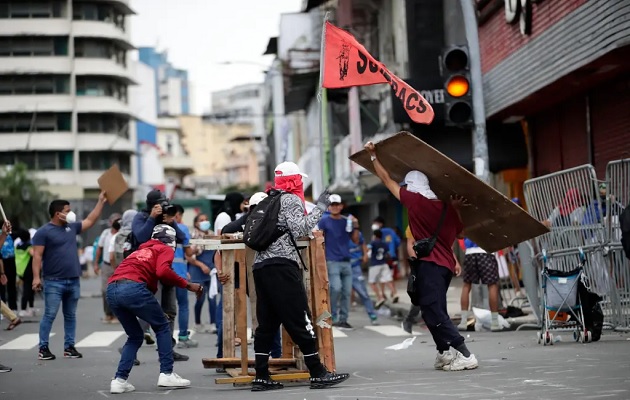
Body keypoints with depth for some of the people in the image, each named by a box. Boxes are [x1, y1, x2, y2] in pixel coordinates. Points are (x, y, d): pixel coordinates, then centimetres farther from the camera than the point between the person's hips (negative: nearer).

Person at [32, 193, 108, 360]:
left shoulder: (72, 227, 12)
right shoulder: (44, 232, -6)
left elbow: (90, 220, 23)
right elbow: (37, 255, -10)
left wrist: (101, 201, 20)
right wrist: (36, 277, -18)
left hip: (74, 281, 6)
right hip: (54, 282, -6)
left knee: (70, 315, 9)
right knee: (50, 315, -5)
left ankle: (69, 347, 14)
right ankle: (43, 348, 0)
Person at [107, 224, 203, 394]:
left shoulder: (141, 250, 35)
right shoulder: (166, 250, 14)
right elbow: (162, 271, -6)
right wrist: (187, 285, -1)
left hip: (111, 290, 6)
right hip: (133, 288, -6)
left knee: (135, 336, 22)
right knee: (162, 327, 15)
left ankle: (119, 380, 11)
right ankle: (166, 374, 10)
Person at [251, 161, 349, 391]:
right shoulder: (291, 199, -1)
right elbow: (299, 229, -14)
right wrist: (319, 208, -7)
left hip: (260, 266, 8)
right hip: (281, 265, -8)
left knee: (267, 323, 7)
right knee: (300, 320, -6)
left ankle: (261, 377, 5)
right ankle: (318, 374, -5)